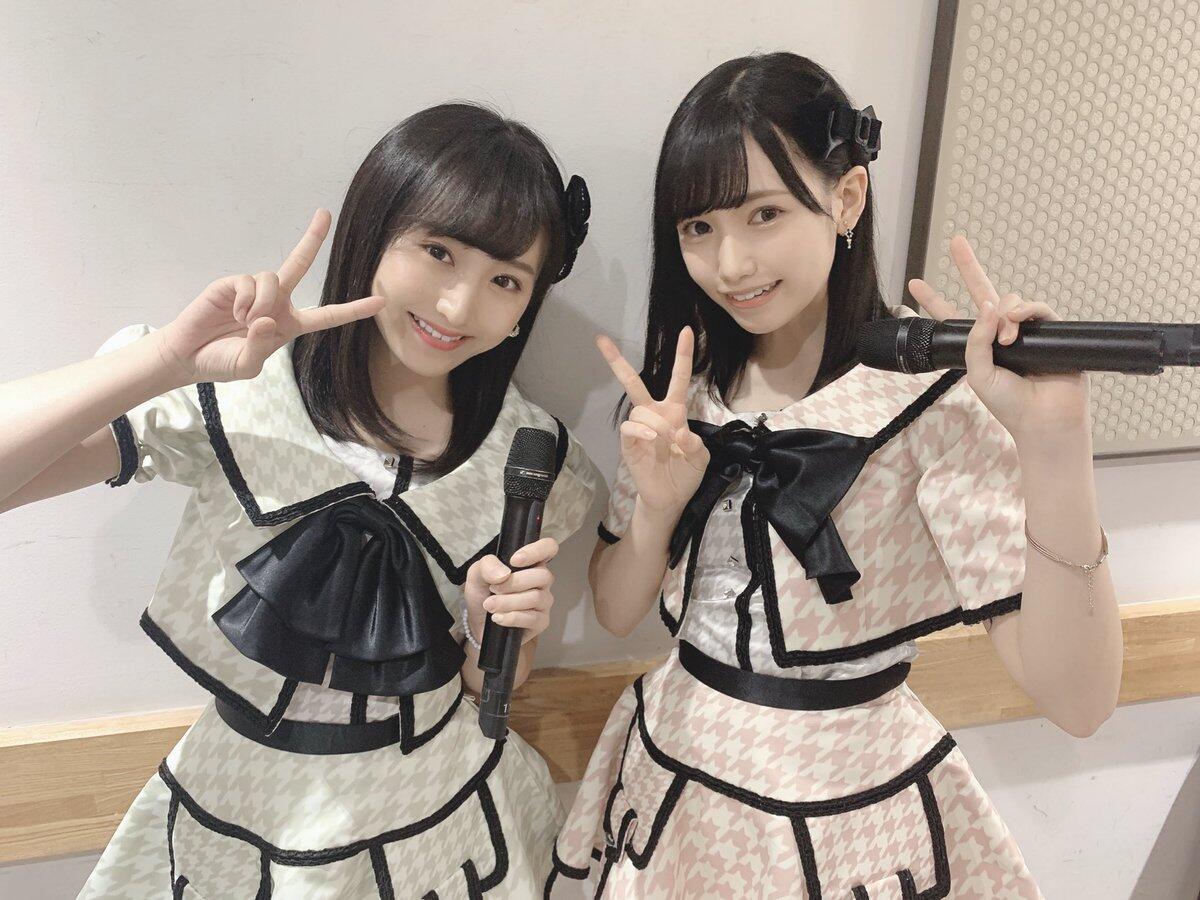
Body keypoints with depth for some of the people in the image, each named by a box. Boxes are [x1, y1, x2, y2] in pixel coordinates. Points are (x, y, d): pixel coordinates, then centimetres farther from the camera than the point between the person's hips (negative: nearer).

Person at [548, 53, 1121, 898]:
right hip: (671, 782, 5)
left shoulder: (934, 400, -18)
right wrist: (656, 506, -20)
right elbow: (618, 612, -1)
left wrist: (1055, 447, -34)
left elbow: (1077, 700, -22)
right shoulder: (686, 389, -3)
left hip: (850, 817, -4)